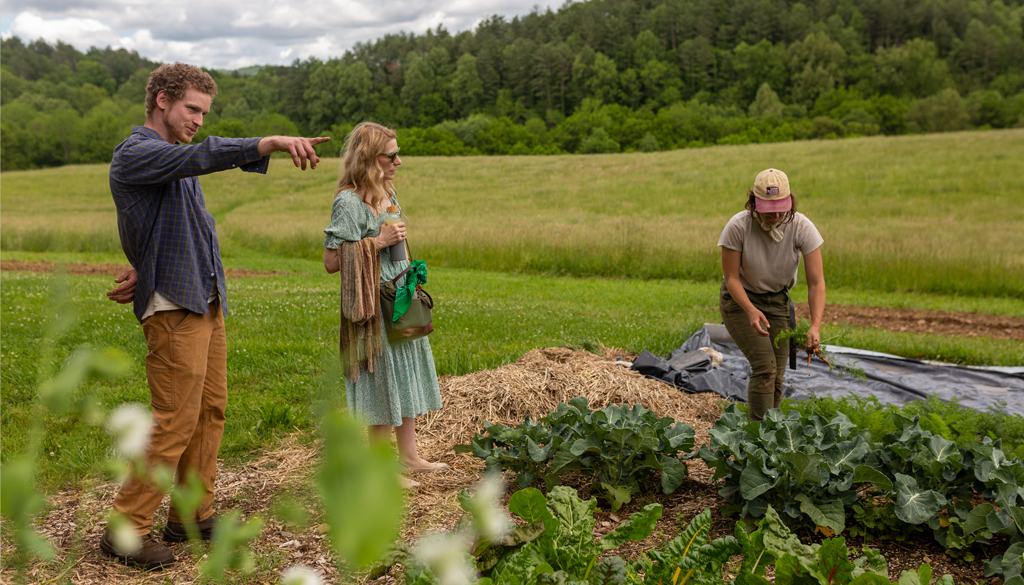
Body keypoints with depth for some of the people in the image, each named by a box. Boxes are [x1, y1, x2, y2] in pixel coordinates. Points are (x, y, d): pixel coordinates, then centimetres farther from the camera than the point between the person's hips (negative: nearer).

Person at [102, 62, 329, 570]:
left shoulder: (176, 160, 20)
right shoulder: (135, 154, -10)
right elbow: (206, 155, -28)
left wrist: (147, 272, 7)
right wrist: (273, 143, -37)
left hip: (206, 301, 9)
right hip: (173, 307, -9)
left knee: (210, 411, 12)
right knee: (175, 422, -7)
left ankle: (192, 514, 23)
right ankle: (126, 527, 5)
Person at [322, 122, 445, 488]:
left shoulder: (387, 193, 9)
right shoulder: (349, 201, -17)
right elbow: (331, 261, -20)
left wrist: (411, 278, 20)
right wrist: (378, 242, -22)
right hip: (374, 306, -9)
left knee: (406, 376, 15)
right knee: (383, 385, -1)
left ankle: (409, 455, 28)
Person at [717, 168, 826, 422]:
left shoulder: (802, 227, -21)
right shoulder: (738, 226, -26)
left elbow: (816, 282, -21)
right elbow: (731, 277, -18)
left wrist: (815, 325, -34)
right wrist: (751, 311, -35)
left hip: (778, 302, 3)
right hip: (740, 300, -3)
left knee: (777, 375, 0)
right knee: (765, 366, -18)